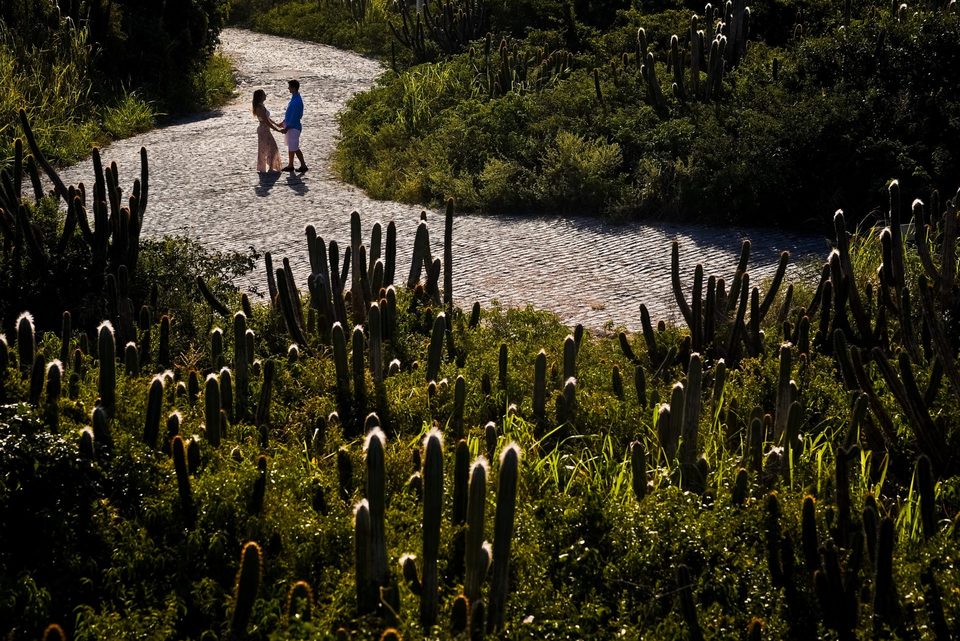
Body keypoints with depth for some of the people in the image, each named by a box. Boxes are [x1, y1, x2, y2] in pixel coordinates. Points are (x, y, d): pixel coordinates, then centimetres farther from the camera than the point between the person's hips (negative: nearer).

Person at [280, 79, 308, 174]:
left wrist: (287, 128, -22)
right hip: (289, 126, 10)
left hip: (293, 127, -10)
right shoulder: (294, 98, 6)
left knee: (294, 148, -2)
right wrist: (284, 122, 24)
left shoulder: (297, 101, -25)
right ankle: (290, 165, 26)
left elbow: (294, 117, -25)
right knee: (291, 147, 16)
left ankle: (303, 165, 6)